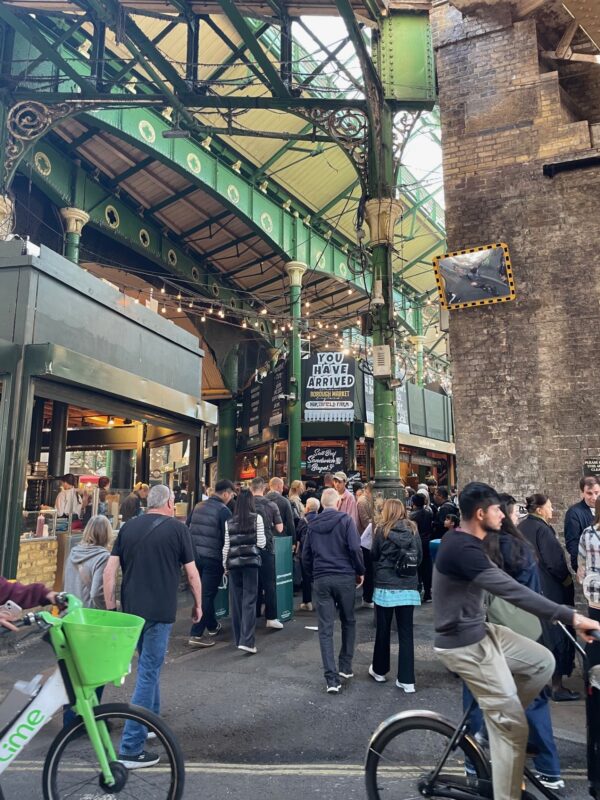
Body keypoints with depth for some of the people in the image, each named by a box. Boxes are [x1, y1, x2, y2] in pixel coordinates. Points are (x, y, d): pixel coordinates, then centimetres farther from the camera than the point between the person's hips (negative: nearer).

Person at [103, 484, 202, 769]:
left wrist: (110, 606, 9)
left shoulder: (128, 527, 5)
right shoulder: (177, 528, -6)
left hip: (131, 608, 6)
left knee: (149, 665, 24)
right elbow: (192, 573, -4)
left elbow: (109, 570, 1)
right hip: (159, 611, -5)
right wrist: (198, 604, 9)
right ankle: (131, 749, 2)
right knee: (148, 673, 0)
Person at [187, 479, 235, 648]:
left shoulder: (198, 506, 10)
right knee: (207, 595, 0)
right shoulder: (223, 510, -11)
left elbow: (188, 529, 16)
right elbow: (227, 538, -12)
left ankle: (212, 626, 35)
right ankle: (196, 635, 1)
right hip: (213, 558, -7)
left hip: (195, 555, 7)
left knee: (203, 592, 20)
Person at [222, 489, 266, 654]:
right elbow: (261, 543, -3)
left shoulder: (229, 521, 6)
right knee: (249, 600, -2)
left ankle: (238, 638, 21)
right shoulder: (257, 518, -2)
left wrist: (225, 564, 19)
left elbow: (226, 546, 8)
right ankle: (247, 641, -10)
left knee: (236, 600, 11)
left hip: (233, 562, 3)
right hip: (251, 560, -3)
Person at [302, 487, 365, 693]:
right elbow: (355, 548, -12)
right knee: (348, 622, 18)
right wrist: (360, 572, 0)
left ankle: (332, 679, 0)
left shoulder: (313, 524, 8)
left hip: (321, 579, 2)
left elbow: (306, 555, 11)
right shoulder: (345, 519, -4)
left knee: (325, 628, 3)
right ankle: (346, 667, 24)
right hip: (345, 577, -2)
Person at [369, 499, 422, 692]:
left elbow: (374, 555, 2)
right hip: (409, 586, 2)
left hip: (386, 586, -2)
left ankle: (379, 670, 29)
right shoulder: (412, 529, 3)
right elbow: (420, 556, 7)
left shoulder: (382, 529, -5)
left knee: (383, 630, 12)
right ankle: (406, 680, 7)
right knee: (406, 633, 6)